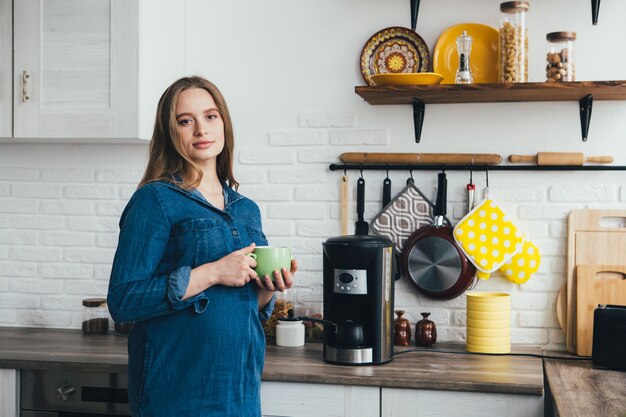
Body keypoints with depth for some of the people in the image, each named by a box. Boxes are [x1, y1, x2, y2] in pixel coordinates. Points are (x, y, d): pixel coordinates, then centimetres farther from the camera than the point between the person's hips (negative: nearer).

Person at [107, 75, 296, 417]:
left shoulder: (247, 210, 10)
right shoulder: (156, 200, -8)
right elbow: (123, 301, -17)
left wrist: (267, 289, -3)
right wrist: (212, 273, -21)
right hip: (178, 389, -6)